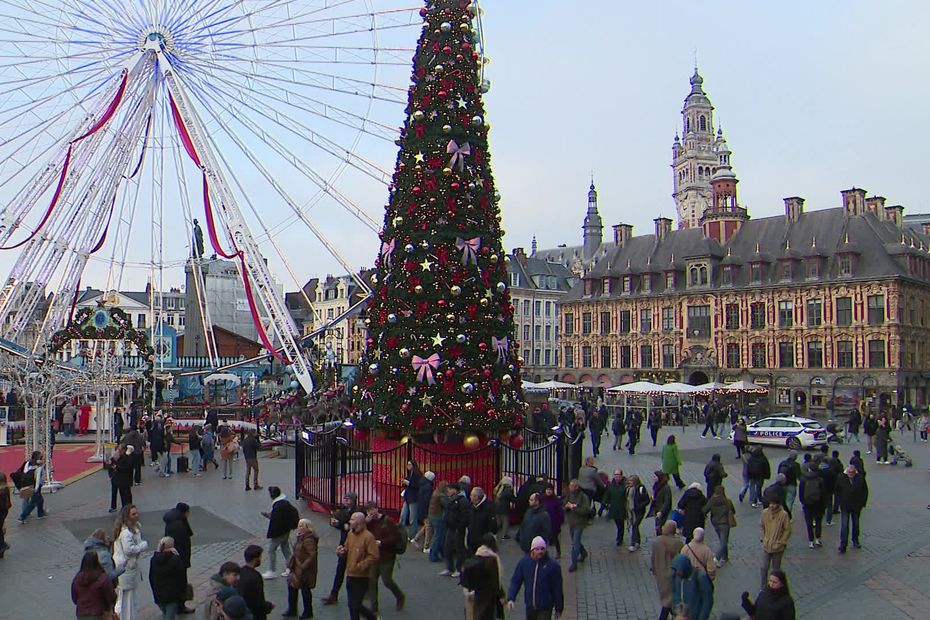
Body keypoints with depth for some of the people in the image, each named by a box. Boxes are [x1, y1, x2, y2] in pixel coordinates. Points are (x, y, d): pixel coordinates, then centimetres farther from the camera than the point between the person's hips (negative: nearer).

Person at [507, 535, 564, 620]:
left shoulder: (553, 565, -14)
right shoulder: (524, 562, -7)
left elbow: (557, 588, -7)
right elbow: (515, 581, -3)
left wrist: (559, 609, -1)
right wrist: (511, 598, -16)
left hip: (545, 608, -4)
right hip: (530, 606, 4)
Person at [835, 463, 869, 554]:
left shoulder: (860, 478, -7)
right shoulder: (841, 478, -9)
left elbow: (865, 491, 4)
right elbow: (837, 491, 3)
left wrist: (862, 503, 1)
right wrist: (840, 502, -3)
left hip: (856, 506, 2)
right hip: (845, 507, -2)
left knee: (856, 525, 18)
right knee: (844, 526, -5)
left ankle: (855, 541, 37)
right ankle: (843, 546, -2)